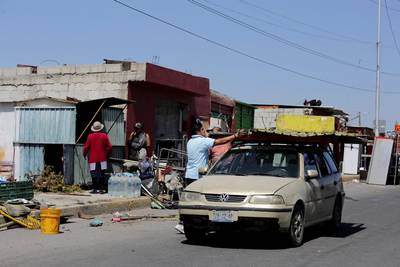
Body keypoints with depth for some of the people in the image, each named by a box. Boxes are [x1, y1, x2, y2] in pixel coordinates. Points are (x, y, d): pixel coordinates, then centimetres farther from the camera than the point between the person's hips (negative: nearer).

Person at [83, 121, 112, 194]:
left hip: (93, 159, -2)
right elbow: (109, 146, 1)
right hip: (102, 158, 2)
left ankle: (96, 189, -2)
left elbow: (86, 147, -2)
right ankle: (103, 188, 7)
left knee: (94, 174, 0)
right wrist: (107, 153, 18)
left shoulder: (90, 136, -4)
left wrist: (84, 154, 15)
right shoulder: (104, 136, 0)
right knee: (102, 174, 8)